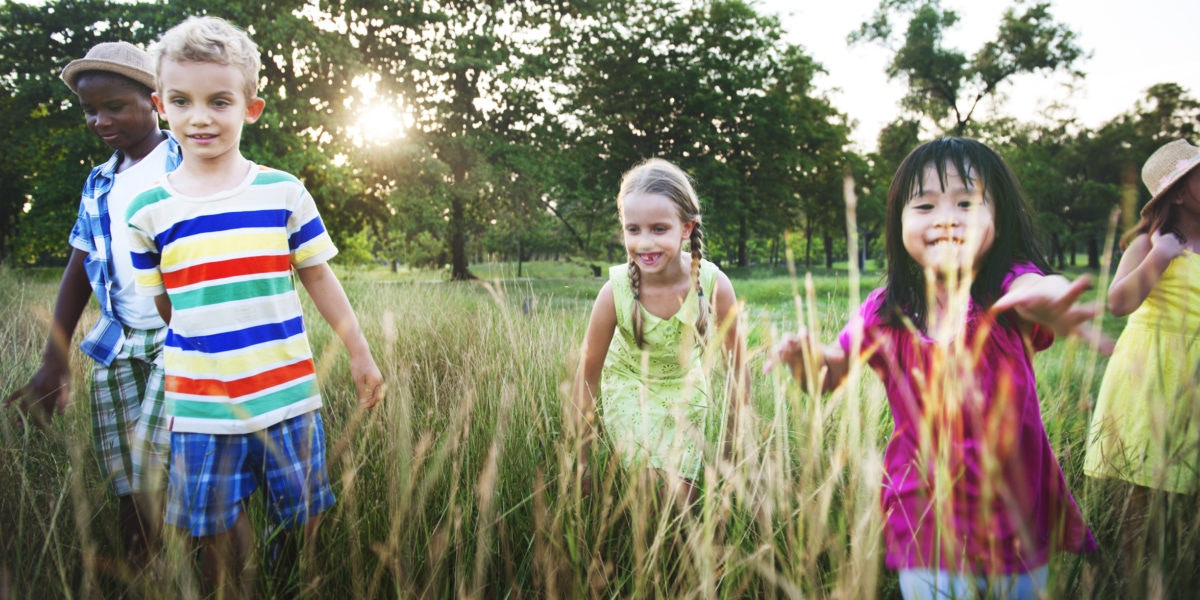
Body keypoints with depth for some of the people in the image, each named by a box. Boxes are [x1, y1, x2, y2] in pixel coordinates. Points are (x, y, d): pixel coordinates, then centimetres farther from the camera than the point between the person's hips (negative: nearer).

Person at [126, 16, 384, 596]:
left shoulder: (283, 193, -1)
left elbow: (318, 278, 7)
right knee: (219, 536, 10)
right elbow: (152, 309, 6)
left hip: (287, 396, 0)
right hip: (199, 410, 0)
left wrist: (360, 355, 11)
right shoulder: (147, 210, 1)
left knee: (302, 525, 13)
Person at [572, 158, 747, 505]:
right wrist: (581, 459, -8)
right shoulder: (615, 292, -28)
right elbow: (588, 373, -15)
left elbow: (736, 361, -11)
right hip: (629, 385, -1)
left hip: (686, 388, 1)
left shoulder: (714, 285, -28)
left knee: (681, 492, 3)